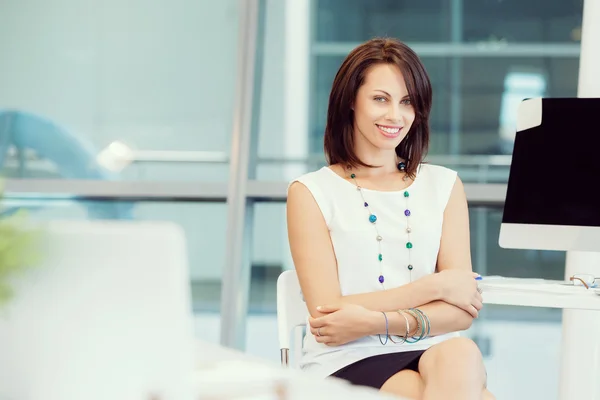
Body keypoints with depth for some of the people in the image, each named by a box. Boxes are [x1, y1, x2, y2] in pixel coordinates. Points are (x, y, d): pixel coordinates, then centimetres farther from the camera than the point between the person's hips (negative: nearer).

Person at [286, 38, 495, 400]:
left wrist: (376, 321, -12)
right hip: (349, 362, -4)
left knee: (460, 355, -35)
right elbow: (327, 314, -5)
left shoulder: (444, 186, 13)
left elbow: (462, 312, 4)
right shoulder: (311, 192, 5)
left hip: (432, 353, 4)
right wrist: (436, 285, -4)